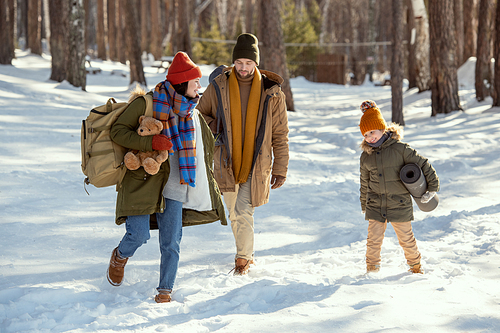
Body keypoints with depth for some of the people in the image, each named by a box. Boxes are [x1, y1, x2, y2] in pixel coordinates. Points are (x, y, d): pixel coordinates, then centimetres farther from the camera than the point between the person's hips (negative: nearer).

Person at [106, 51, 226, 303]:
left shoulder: (192, 113, 11)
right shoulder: (146, 104, -8)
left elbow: (206, 147, 26)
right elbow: (117, 131, -11)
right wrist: (150, 143, -23)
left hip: (172, 188, 5)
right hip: (142, 183, -5)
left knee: (171, 242, -1)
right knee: (138, 235, -10)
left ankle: (165, 290, 12)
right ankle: (119, 257, 23)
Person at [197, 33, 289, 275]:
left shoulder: (271, 93, -3)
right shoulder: (218, 87, -1)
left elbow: (280, 135, 2)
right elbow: (201, 115, 14)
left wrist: (280, 169, 0)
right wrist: (214, 126, -7)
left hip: (256, 165, -2)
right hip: (226, 164, 2)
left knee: (243, 213, -10)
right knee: (234, 213, 12)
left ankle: (243, 259, 8)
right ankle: (246, 254, 32)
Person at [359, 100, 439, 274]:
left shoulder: (399, 149, -9)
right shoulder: (365, 157, 5)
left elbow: (423, 164, -3)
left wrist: (432, 188, -4)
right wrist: (364, 206, 25)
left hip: (400, 205, -3)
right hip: (375, 207, 3)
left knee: (406, 239, 9)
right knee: (373, 240, -3)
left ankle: (416, 266, 31)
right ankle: (371, 270, 14)